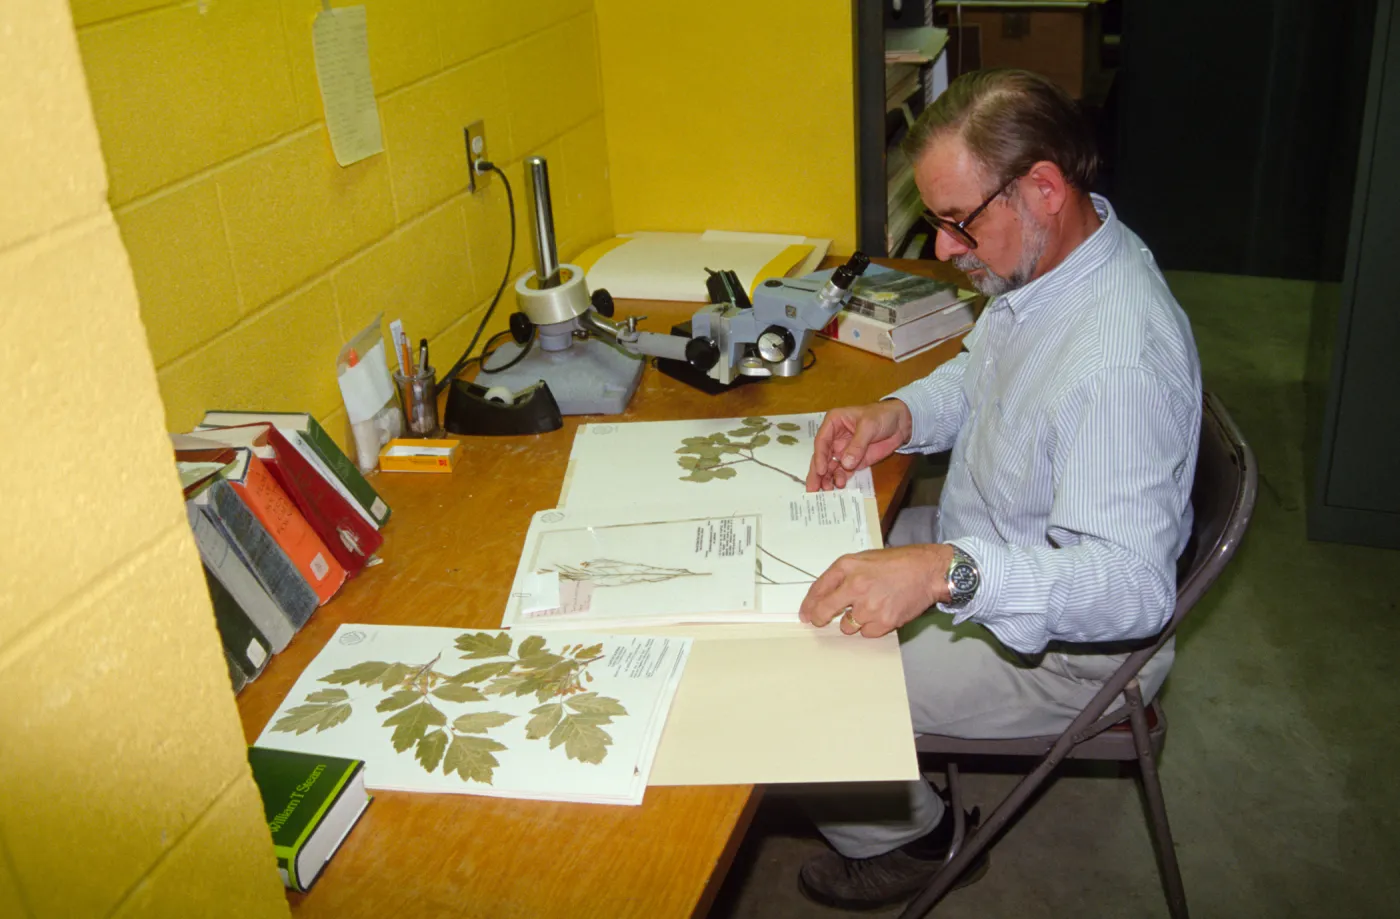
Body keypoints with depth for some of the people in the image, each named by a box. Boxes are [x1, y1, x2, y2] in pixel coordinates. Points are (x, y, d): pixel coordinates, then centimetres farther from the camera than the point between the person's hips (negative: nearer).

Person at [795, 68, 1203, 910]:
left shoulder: (1120, 361, -36)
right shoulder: (1049, 260, -5)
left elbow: (1133, 583, -38)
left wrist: (950, 573, -50)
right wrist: (902, 414, -6)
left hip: (1059, 643, -9)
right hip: (986, 546, 10)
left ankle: (905, 840, 18)